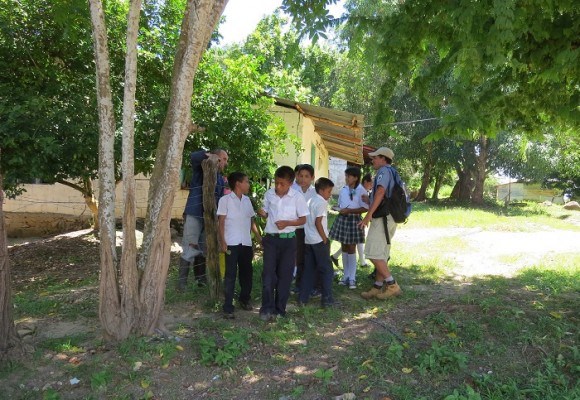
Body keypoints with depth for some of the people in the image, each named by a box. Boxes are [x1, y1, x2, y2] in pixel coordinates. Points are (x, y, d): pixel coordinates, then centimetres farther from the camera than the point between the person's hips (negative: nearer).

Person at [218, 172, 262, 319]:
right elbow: (221, 222, -6)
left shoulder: (247, 200, 12)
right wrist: (222, 242, -13)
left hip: (246, 243, 5)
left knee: (247, 273, 14)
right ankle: (228, 308, 3)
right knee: (230, 275, -2)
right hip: (231, 244, -5)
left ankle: (245, 299, 33)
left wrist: (259, 237, 7)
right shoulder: (225, 200, -4)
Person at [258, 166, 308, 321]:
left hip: (288, 240, -1)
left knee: (285, 275, 6)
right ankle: (267, 309, 0)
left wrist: (287, 223, -18)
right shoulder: (269, 194, 0)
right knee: (268, 273, -5)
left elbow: (303, 219, -3)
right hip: (270, 239, 1)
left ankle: (279, 310, 16)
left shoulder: (297, 197, -8)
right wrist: (262, 213, -11)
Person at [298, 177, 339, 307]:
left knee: (309, 269, 12)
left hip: (308, 240, 8)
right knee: (326, 269, 1)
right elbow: (318, 222, -18)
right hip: (319, 241, -8)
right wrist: (325, 239, -12)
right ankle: (327, 299, 4)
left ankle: (303, 297, 13)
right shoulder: (322, 202, -11)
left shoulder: (310, 201, 15)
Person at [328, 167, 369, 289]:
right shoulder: (343, 190, 7)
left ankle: (352, 278, 6)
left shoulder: (361, 191, -10)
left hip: (353, 220, -5)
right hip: (342, 219, 5)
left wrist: (349, 211, -18)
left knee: (351, 248, -1)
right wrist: (340, 210, -4)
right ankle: (346, 275, 19)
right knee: (344, 248, 9)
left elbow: (365, 208, -14)